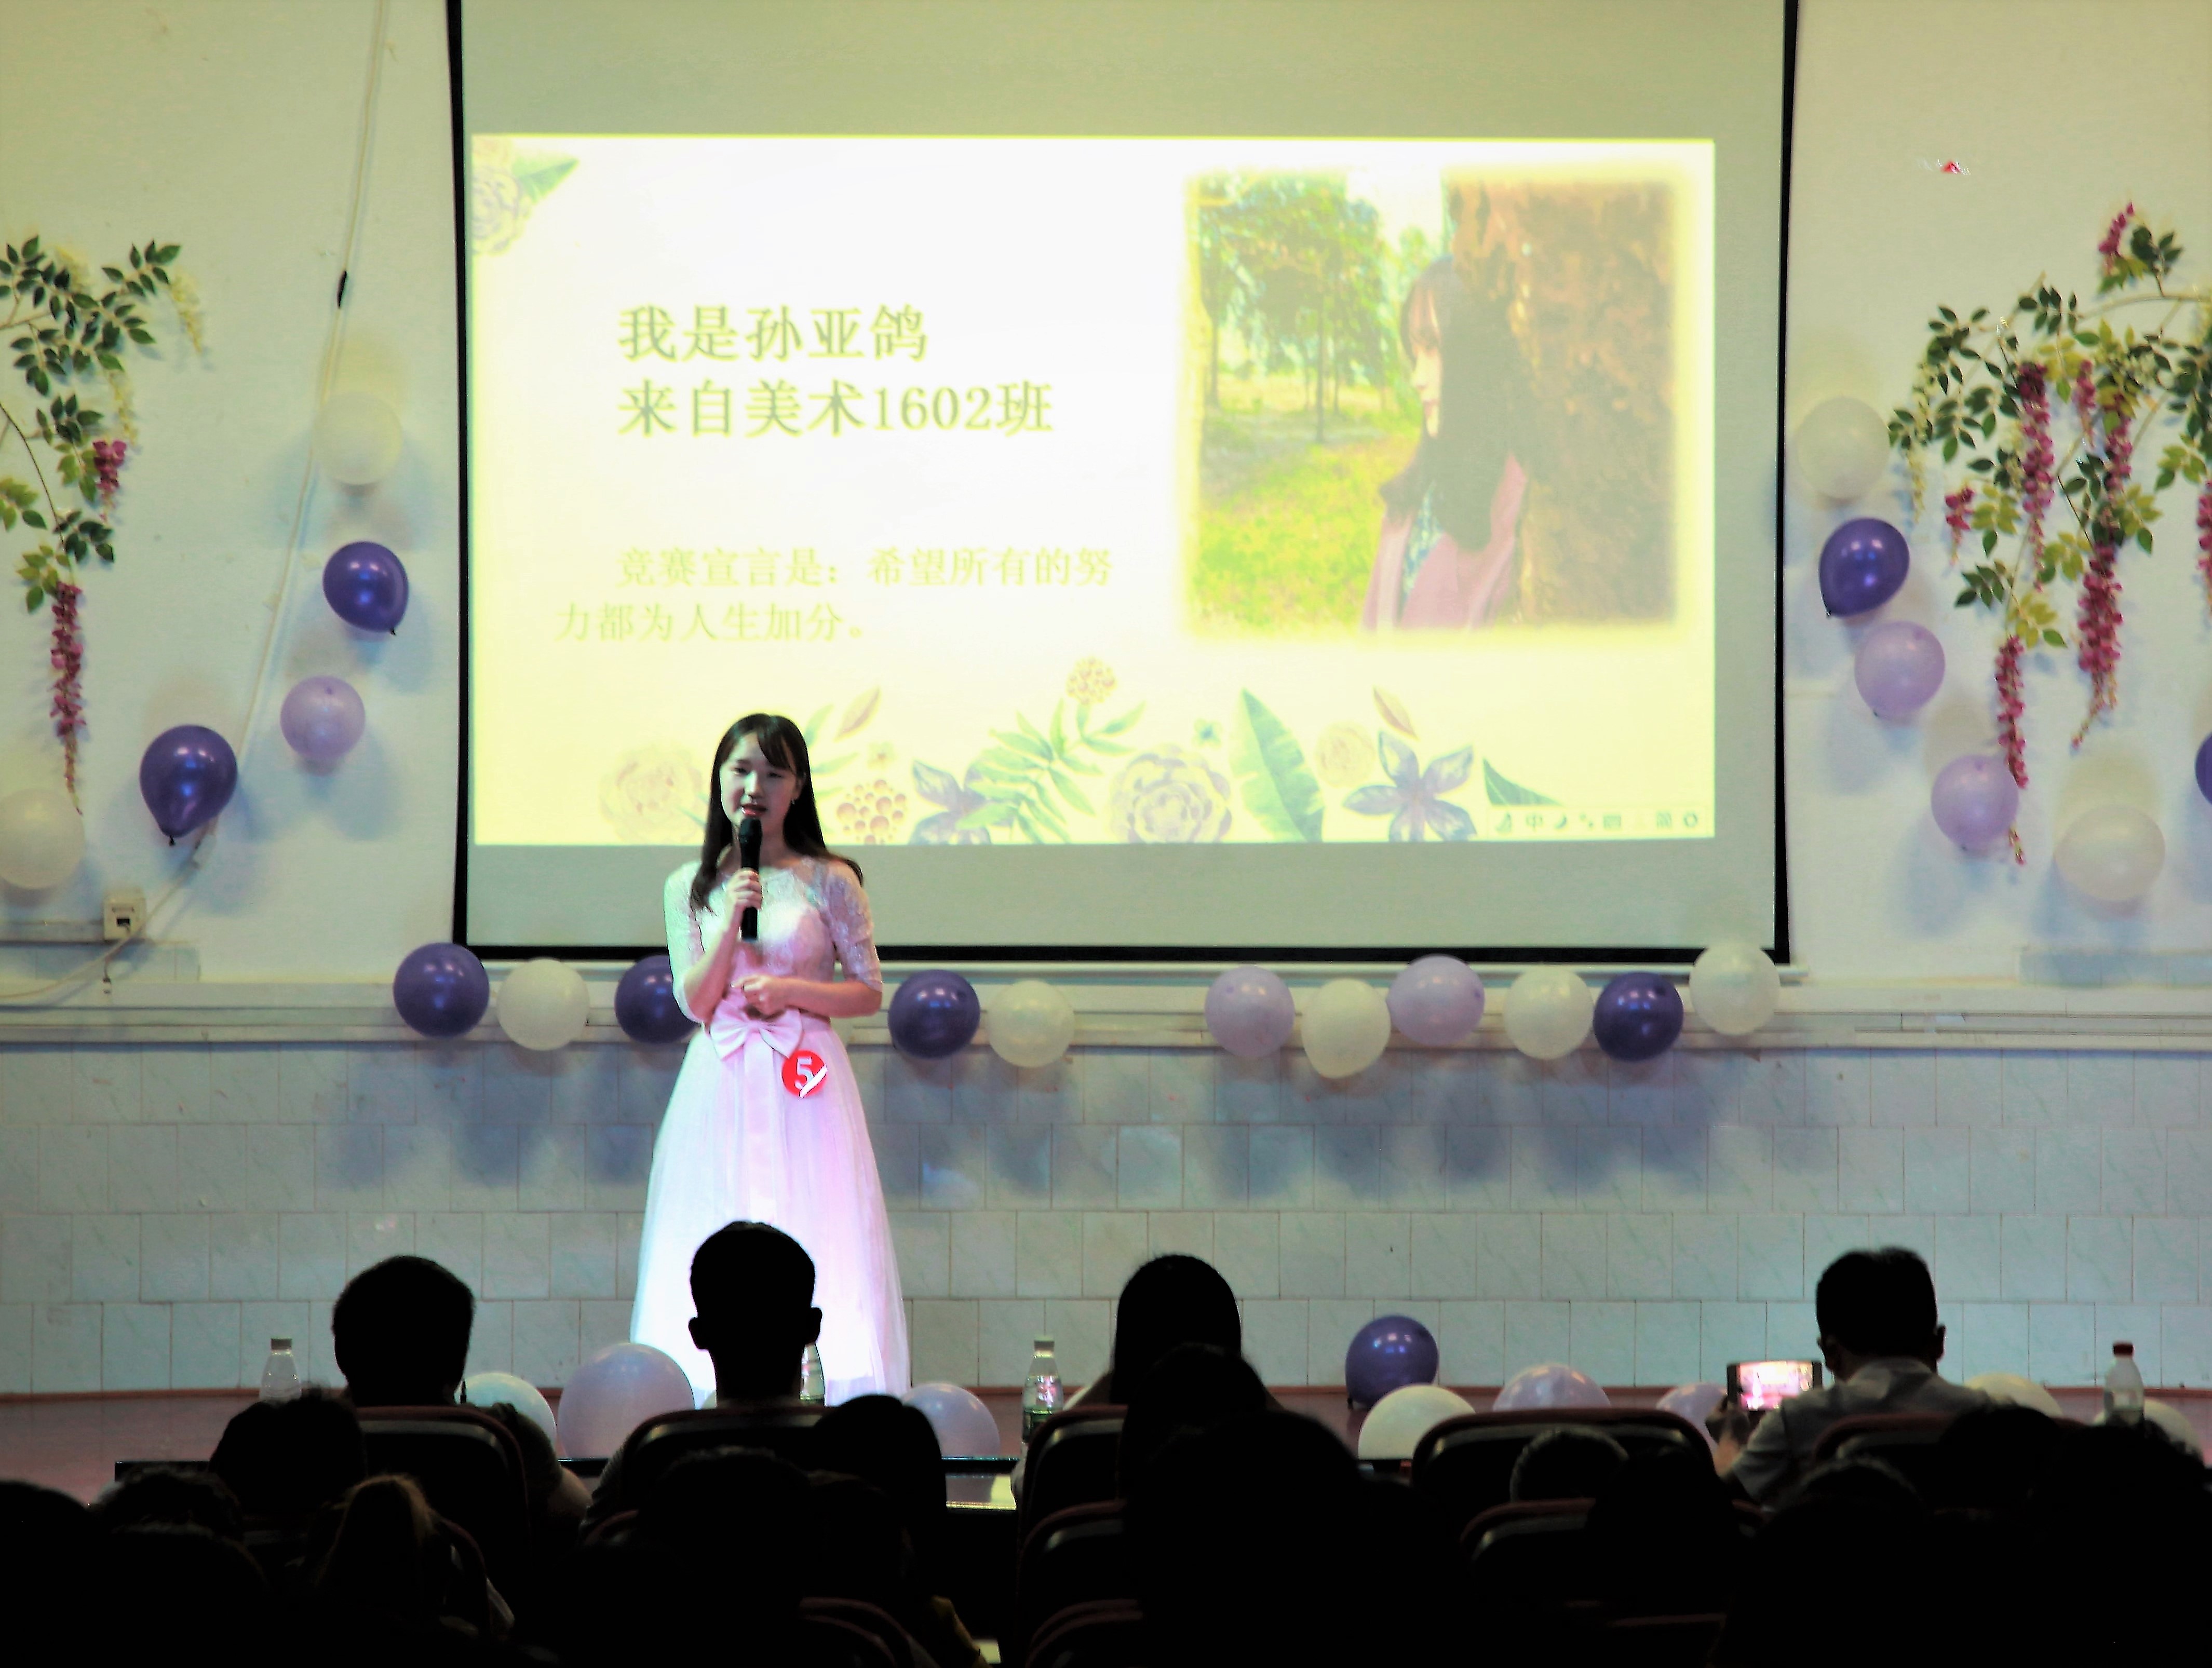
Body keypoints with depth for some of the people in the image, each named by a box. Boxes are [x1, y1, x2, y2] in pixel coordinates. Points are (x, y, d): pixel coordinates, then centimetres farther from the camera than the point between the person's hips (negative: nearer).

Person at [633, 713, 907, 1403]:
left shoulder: (829, 882, 2)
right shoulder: (690, 888, 9)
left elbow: (869, 991, 4)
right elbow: (694, 1001, 2)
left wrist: (792, 991, -11)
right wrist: (732, 924, -11)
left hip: (802, 1087, -2)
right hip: (720, 1088, 2)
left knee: (814, 1247, -7)